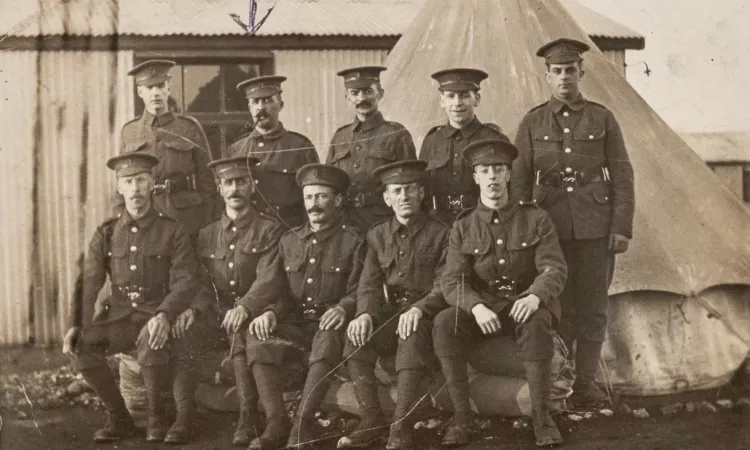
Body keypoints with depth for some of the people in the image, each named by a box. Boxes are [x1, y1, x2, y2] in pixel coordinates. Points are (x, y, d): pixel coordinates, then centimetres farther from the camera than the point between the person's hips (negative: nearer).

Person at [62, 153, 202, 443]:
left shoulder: (171, 232, 0)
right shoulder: (106, 234, 9)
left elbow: (185, 281, -8)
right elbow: (88, 284, 5)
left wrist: (164, 315, -28)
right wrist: (78, 326, -12)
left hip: (157, 316, -4)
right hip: (119, 316, 4)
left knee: (152, 348, -36)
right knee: (80, 346, -23)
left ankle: (157, 419, -9)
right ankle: (119, 418, -4)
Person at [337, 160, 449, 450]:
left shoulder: (440, 234, 1)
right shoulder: (378, 235, 14)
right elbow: (369, 283, 7)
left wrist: (419, 309, -27)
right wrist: (365, 314, -16)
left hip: (425, 317, -4)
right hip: (390, 314, 4)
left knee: (413, 334, -37)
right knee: (356, 337, -25)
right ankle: (372, 421, -17)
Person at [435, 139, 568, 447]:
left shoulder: (535, 219, 2)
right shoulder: (463, 228, 4)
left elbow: (555, 269, -8)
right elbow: (451, 281, -6)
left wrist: (535, 297, -31)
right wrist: (476, 307, -28)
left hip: (526, 305, -1)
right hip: (481, 309, 2)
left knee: (535, 322, -37)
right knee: (444, 322, -29)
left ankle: (541, 414, -26)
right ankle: (460, 416, -22)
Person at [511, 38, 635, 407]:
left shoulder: (602, 119, 6)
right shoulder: (532, 123, 7)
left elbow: (622, 177, 4)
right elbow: (519, 181, 7)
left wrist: (622, 227, -4)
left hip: (596, 226, 0)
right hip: (550, 225, 0)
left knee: (593, 307, 2)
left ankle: (585, 382, 11)